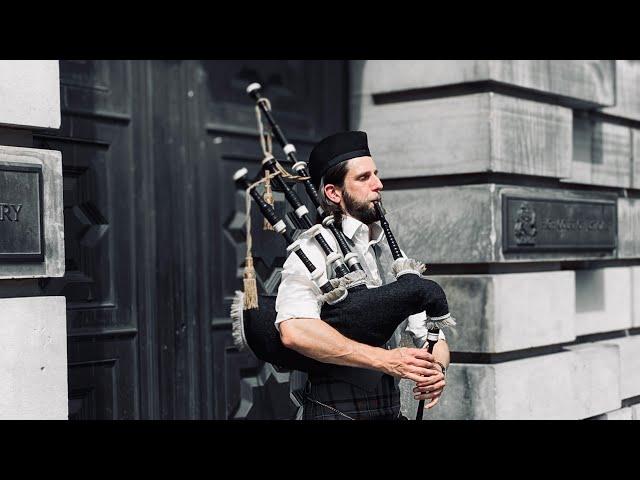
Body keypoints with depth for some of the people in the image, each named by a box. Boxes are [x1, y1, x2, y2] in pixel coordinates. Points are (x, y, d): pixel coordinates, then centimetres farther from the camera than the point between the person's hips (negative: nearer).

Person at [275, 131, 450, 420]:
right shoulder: (315, 250, -8)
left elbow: (430, 334, 13)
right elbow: (294, 329, -25)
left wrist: (436, 370, -10)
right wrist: (386, 359, -23)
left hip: (392, 410, 5)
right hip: (336, 410, -5)